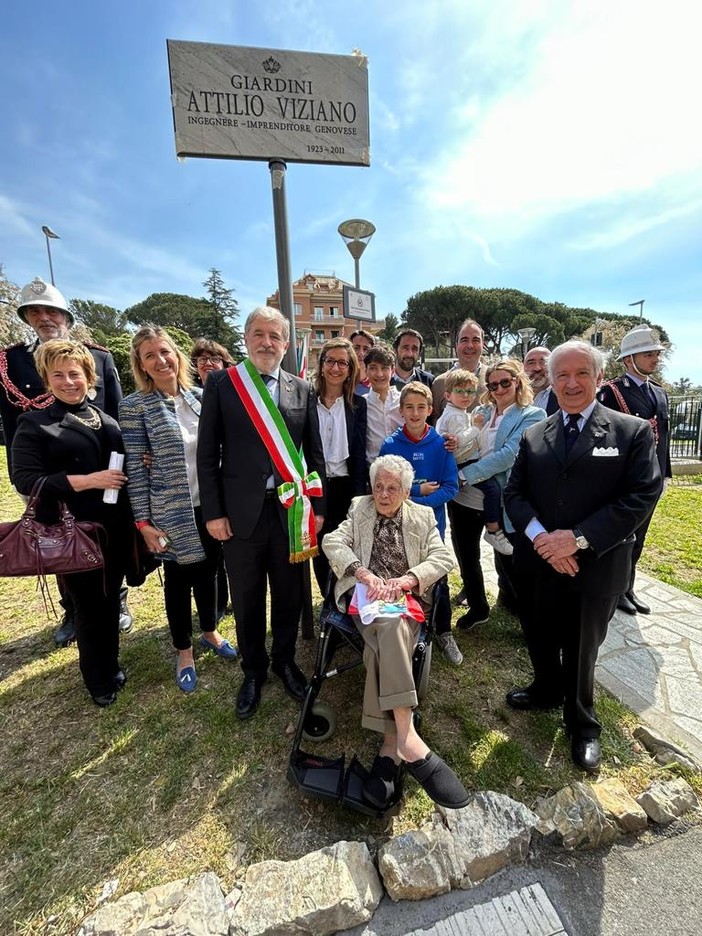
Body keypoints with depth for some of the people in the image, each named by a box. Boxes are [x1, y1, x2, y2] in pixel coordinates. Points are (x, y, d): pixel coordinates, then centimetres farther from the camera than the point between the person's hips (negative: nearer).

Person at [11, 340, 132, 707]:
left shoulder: (104, 418, 9)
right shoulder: (33, 424, -5)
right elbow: (24, 479, -12)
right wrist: (87, 480, -21)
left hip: (116, 527, 4)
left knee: (111, 601, 18)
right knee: (89, 607, 11)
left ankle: (112, 668, 40)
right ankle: (99, 682, 34)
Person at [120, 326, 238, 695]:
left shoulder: (199, 396, 3)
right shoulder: (134, 406, -8)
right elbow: (136, 468, -8)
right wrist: (143, 522, -10)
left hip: (209, 506, 4)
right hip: (171, 513, -3)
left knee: (207, 571, 19)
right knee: (178, 579, 13)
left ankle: (210, 632, 43)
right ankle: (184, 651, 35)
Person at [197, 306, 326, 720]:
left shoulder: (302, 389, 6)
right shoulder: (221, 383, 0)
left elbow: (315, 455, 7)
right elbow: (207, 454, -1)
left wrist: (317, 508, 4)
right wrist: (213, 512, -5)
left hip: (291, 510, 2)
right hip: (241, 511, -1)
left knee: (289, 594, 16)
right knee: (247, 600, 14)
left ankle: (285, 660, 42)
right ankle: (254, 670, 39)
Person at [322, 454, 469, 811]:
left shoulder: (423, 516, 15)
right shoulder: (358, 508, 14)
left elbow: (443, 557, 2)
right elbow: (333, 542, 0)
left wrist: (405, 580, -15)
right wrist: (363, 572, -18)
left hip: (405, 599, 1)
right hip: (365, 595, -1)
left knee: (385, 643, -31)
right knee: (388, 628, -33)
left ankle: (390, 746, -25)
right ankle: (406, 739, -35)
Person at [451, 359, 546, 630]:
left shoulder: (532, 415, -6)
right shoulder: (481, 412, 10)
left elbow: (508, 454, -18)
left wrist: (465, 474, -18)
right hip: (464, 497, 5)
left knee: (506, 560, 9)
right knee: (466, 556, 16)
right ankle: (477, 607, 41)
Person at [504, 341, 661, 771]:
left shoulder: (633, 431, -5)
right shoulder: (534, 435, 4)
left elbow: (641, 498, -12)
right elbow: (514, 493, 1)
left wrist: (578, 539, -20)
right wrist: (540, 537, -15)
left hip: (595, 567, -3)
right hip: (540, 563, 3)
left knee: (581, 652, 16)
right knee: (540, 639, 21)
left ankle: (583, 724, 43)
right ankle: (546, 691, 51)